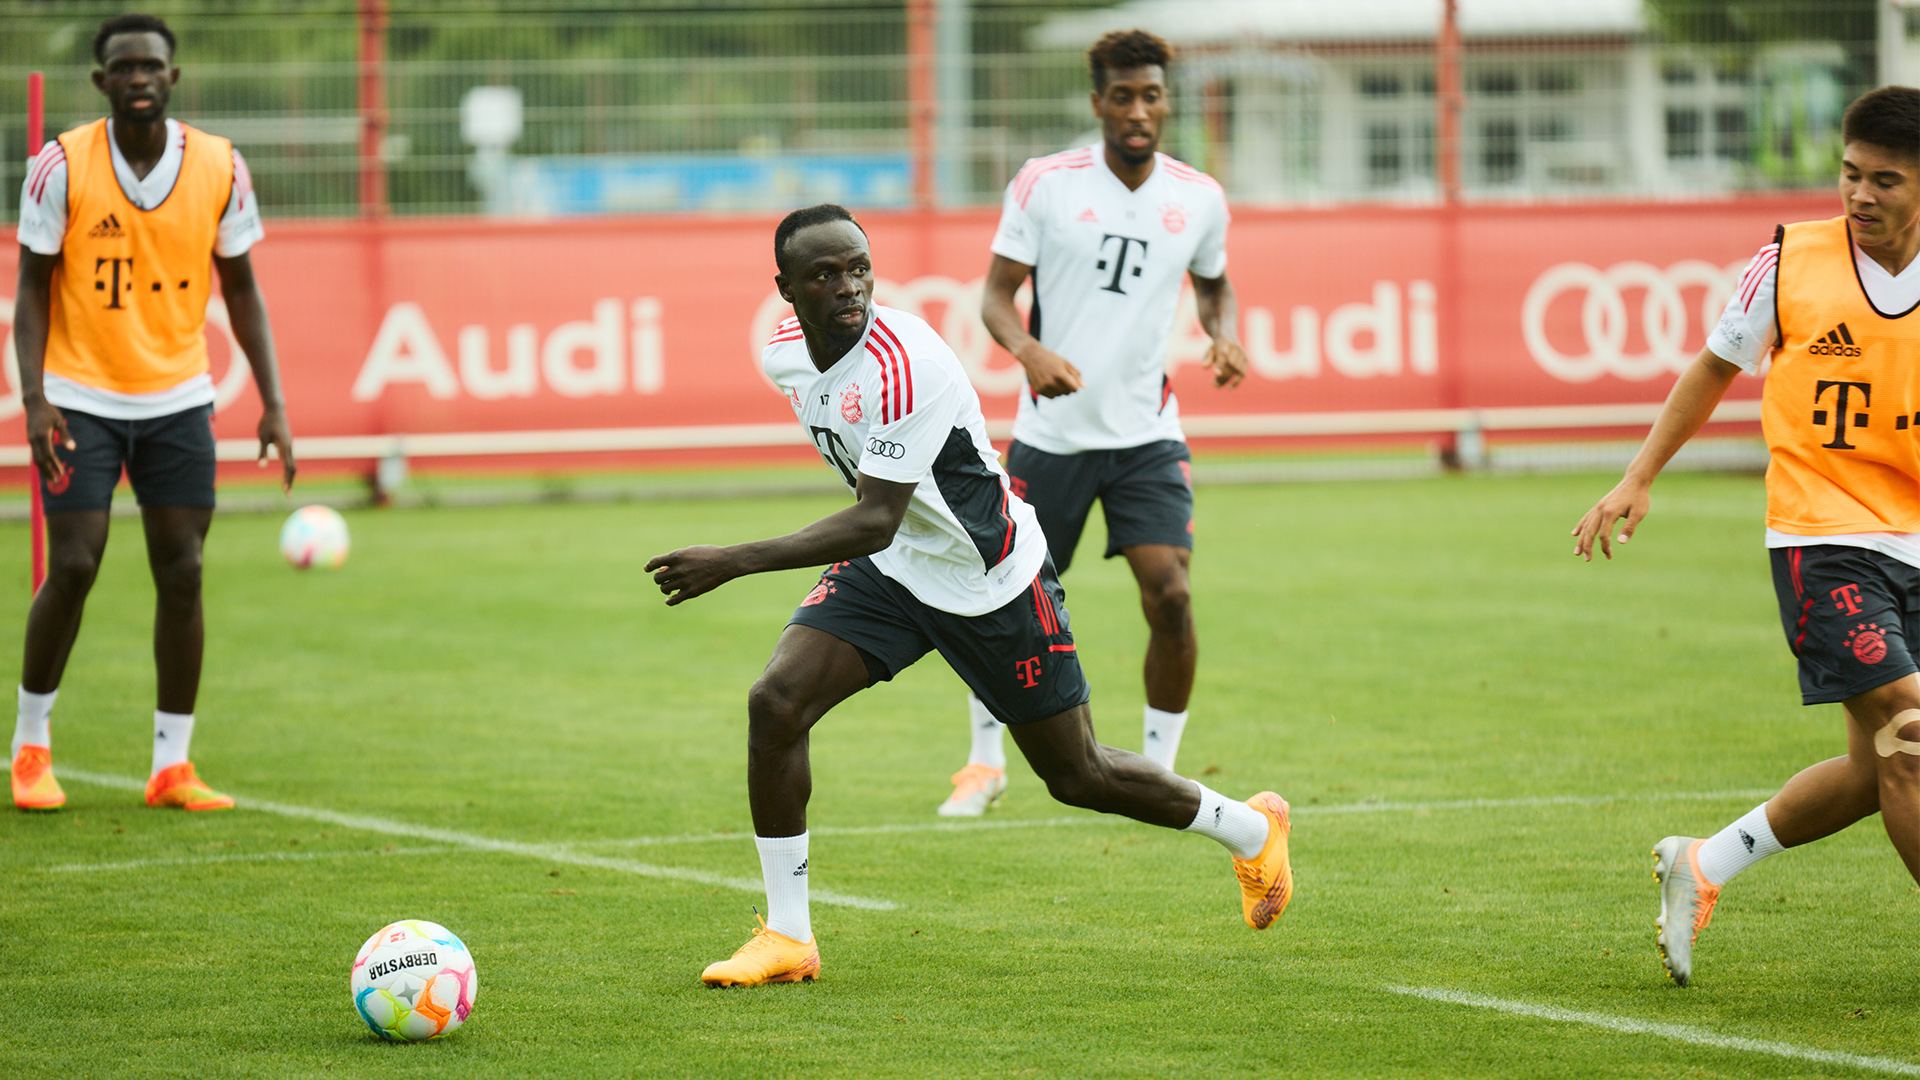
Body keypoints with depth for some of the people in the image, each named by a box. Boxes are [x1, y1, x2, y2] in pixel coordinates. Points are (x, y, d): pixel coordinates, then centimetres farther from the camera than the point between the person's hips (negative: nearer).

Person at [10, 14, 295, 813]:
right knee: (72, 569, -8)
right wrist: (34, 397, -14)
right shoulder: (61, 167, -9)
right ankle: (30, 746, 12)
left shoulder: (219, 169, -2)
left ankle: (172, 767, 6)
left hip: (178, 400, 2)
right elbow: (33, 284, -3)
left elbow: (240, 287, 6)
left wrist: (273, 403, 0)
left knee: (182, 574, -1)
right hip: (81, 400, -2)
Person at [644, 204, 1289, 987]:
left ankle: (1250, 830, 34)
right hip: (889, 568, 6)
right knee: (776, 702, -15)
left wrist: (738, 562, -40)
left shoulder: (904, 365, -32)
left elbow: (875, 522, -36)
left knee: (1077, 777, 7)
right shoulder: (787, 354, -6)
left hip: (992, 584, -6)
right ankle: (786, 936, -5)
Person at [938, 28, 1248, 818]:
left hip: (1148, 434, 1)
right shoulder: (1044, 185, -7)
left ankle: (1158, 768, 3)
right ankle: (986, 760, 27)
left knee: (1171, 595, -14)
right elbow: (996, 293, -3)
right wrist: (1029, 350, -23)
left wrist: (1224, 335, -2)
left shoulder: (1198, 199, 1)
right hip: (1051, 432, -1)